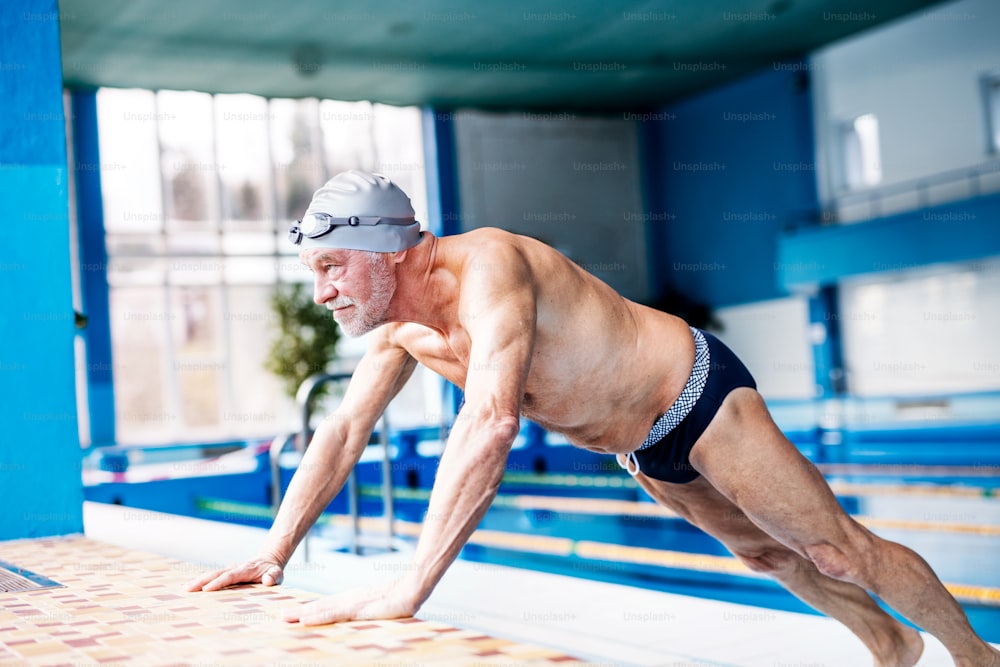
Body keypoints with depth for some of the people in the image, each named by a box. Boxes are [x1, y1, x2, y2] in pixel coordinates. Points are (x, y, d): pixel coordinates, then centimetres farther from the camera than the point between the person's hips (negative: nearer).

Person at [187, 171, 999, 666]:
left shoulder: (486, 265, -36)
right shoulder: (398, 326, -9)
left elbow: (492, 424, -49)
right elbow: (343, 433, 0)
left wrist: (408, 590, -51)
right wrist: (273, 552, -7)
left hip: (697, 392, -8)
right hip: (640, 445, 8)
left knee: (840, 551, 4)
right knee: (765, 553, 25)